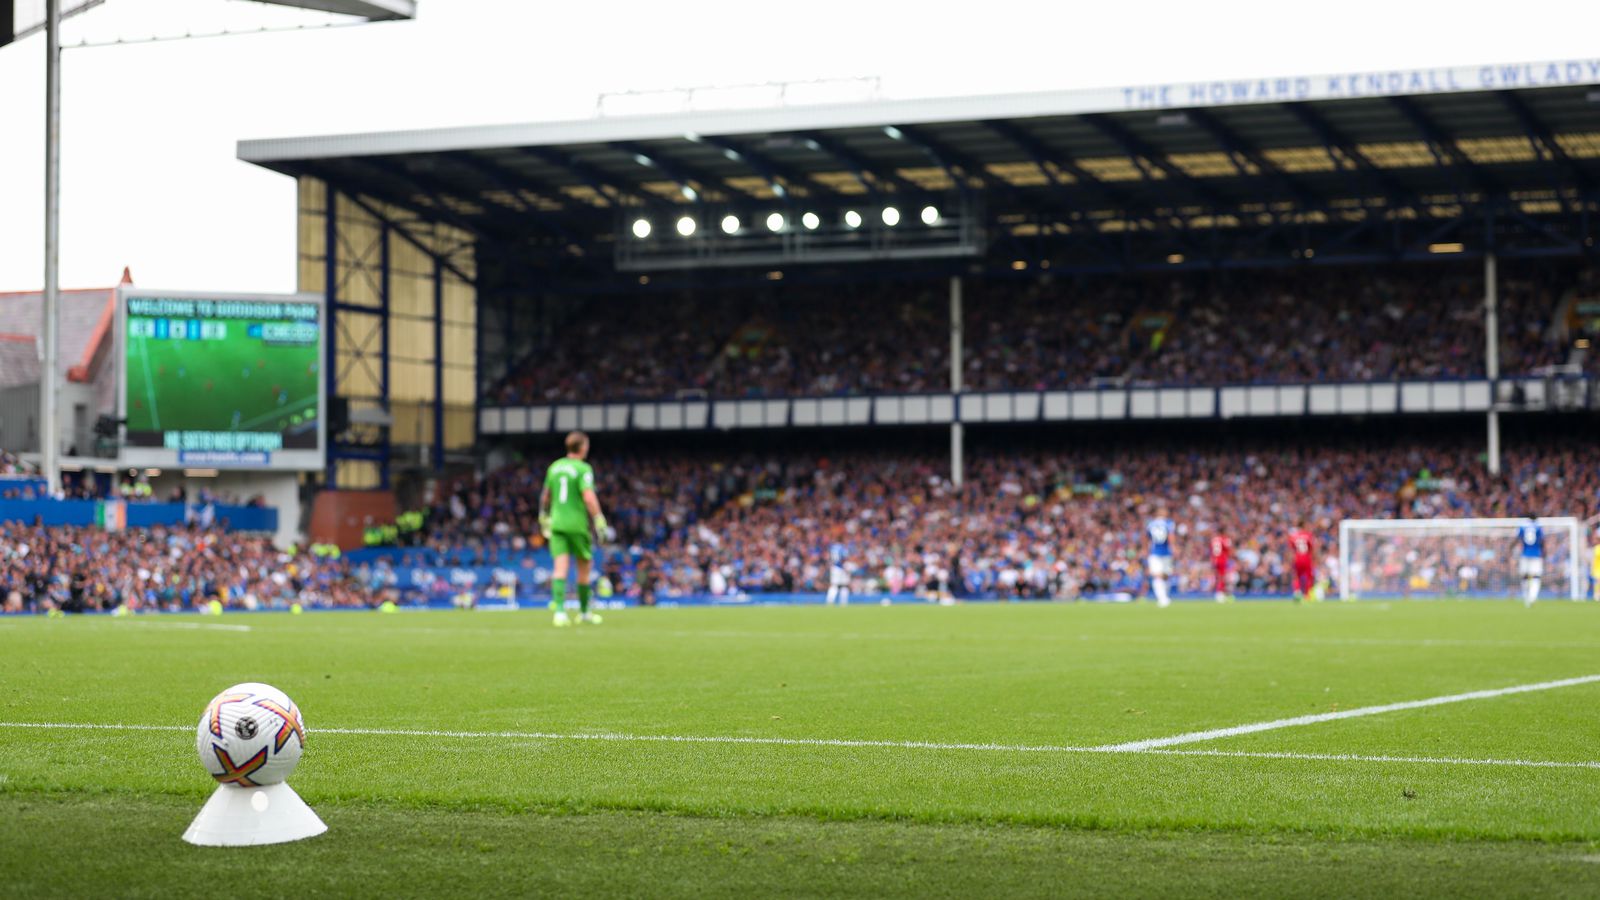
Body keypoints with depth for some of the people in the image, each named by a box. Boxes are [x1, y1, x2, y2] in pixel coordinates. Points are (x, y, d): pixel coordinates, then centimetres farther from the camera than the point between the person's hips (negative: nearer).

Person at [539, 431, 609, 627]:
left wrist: (544, 519, 33)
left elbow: (546, 496, 20)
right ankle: (584, 611, 22)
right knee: (584, 566, 11)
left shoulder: (554, 467, 10)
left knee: (561, 567, -4)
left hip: (557, 523, 4)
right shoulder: (583, 469, -8)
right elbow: (589, 497, -20)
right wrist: (599, 521, -16)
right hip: (577, 523, -4)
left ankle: (559, 610, -21)